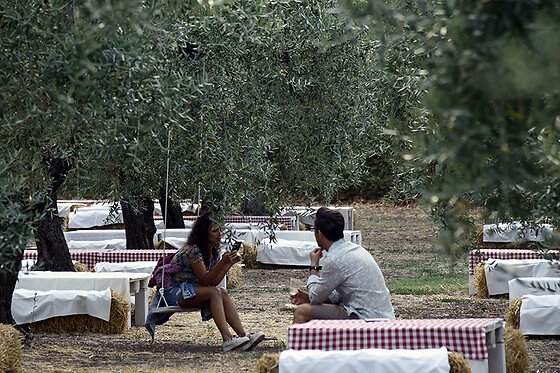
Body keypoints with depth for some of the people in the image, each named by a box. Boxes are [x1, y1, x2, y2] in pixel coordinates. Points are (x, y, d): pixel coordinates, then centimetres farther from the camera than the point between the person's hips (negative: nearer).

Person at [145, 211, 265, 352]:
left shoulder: (214, 252, 7)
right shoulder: (193, 250, -20)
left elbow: (214, 281, 1)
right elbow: (205, 281, -22)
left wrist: (230, 263, -9)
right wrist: (223, 262, -32)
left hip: (190, 290, 8)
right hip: (173, 292, -8)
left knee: (223, 293, -18)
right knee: (215, 292, -28)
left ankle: (243, 335, -28)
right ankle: (227, 339, -38)